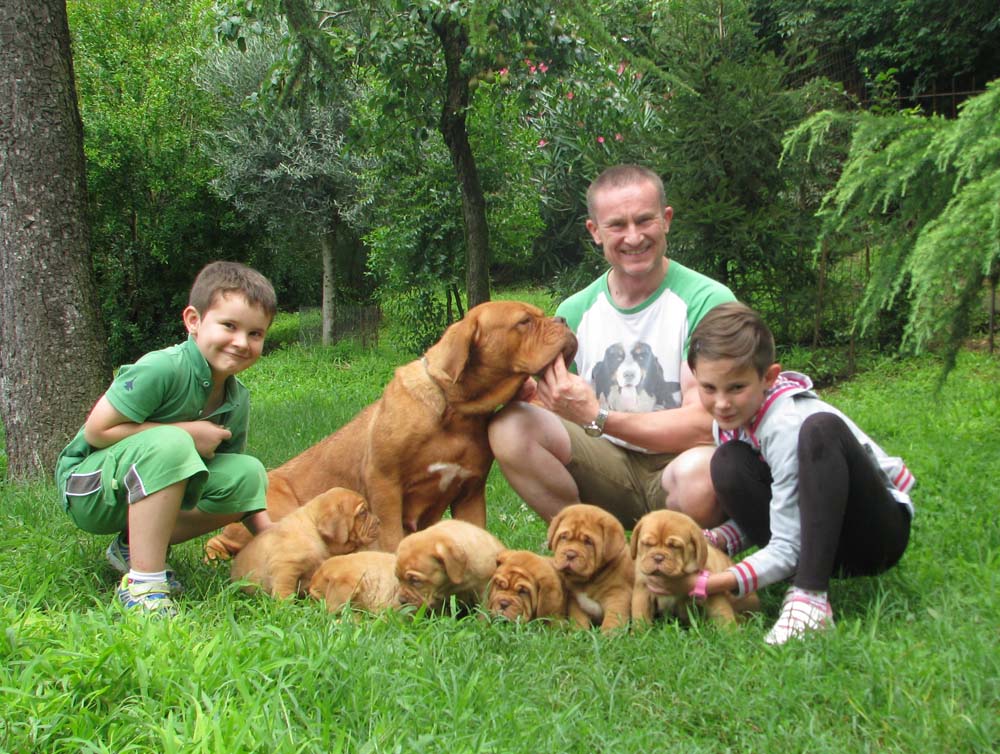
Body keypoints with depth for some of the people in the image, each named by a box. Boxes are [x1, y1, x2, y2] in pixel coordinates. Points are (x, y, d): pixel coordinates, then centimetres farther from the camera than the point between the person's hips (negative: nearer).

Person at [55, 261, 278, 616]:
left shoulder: (238, 400, -3)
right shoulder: (163, 369, -26)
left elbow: (236, 488, 4)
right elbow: (97, 430, -25)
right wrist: (186, 433, -24)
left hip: (147, 488, 7)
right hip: (87, 486, -7)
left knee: (249, 474, -10)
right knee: (169, 444, -35)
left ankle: (132, 547, 2)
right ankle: (143, 582, -28)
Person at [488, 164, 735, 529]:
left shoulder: (707, 300, -12)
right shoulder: (575, 311, 4)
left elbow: (704, 425, -19)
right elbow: (554, 407, 7)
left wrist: (597, 416, -26)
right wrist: (526, 390, -17)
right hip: (611, 466, 4)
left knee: (699, 469, -39)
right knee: (509, 427, -19)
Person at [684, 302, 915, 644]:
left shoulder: (786, 424, -28)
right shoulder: (730, 418, -5)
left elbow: (786, 548, -26)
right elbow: (759, 517, 0)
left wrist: (709, 584, -35)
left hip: (879, 531, -6)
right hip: (817, 538, 6)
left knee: (820, 430, -34)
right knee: (728, 464, -18)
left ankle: (810, 594, -32)